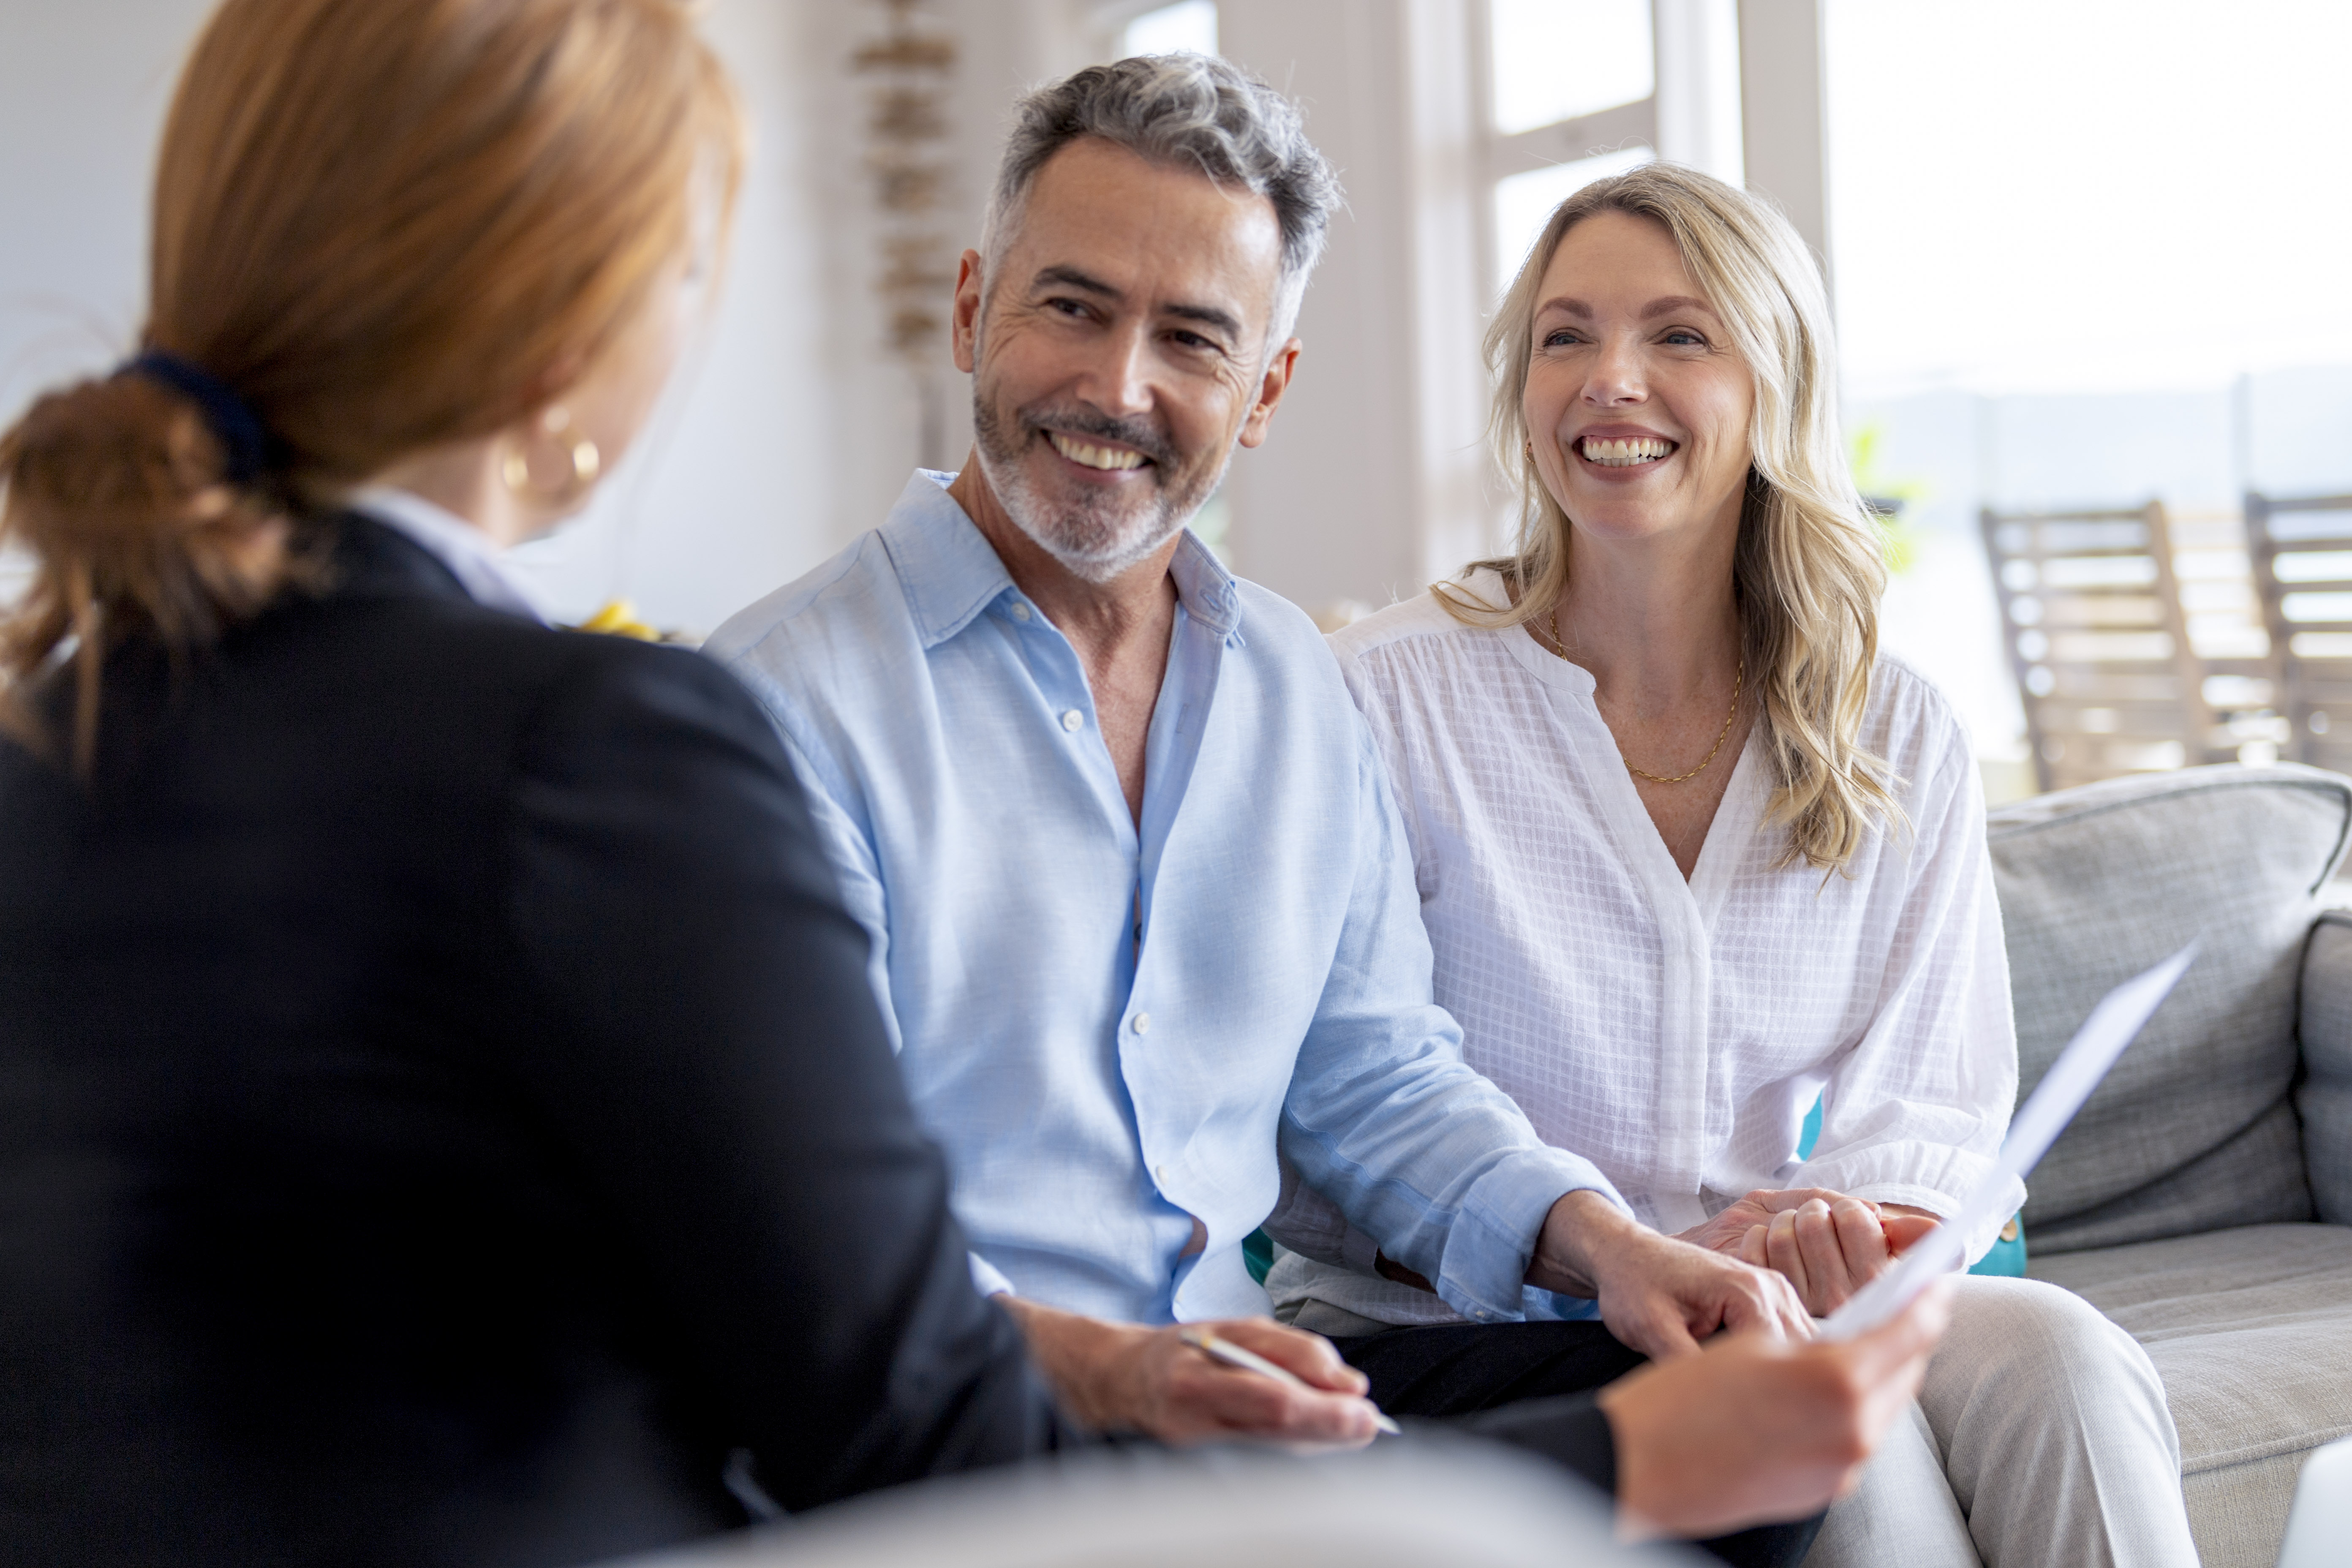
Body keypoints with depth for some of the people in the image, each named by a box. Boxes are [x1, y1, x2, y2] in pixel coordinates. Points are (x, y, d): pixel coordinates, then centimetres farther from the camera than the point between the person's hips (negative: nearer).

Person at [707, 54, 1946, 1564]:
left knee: (1775, 1409, -13)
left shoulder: (1298, 686, 12)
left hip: (1261, 1375, 6)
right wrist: (1102, 1371, -32)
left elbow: (1379, 1084, 15)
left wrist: (1605, 1242, -3)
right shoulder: (784, 702, -10)